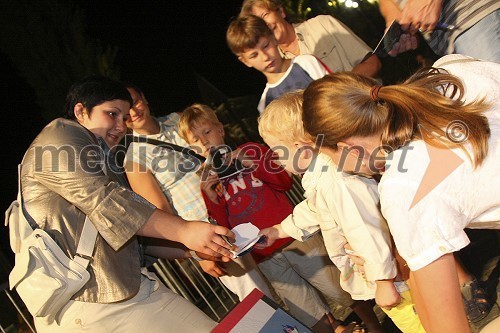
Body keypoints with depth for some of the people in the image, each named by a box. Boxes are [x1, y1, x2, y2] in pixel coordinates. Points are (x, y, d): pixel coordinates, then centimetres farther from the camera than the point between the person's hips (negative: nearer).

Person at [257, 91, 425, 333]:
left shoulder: (335, 183, -30)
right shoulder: (320, 176, 5)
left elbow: (366, 233, -31)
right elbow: (312, 209, 24)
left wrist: (384, 282, -25)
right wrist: (279, 231, 29)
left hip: (389, 276, -10)